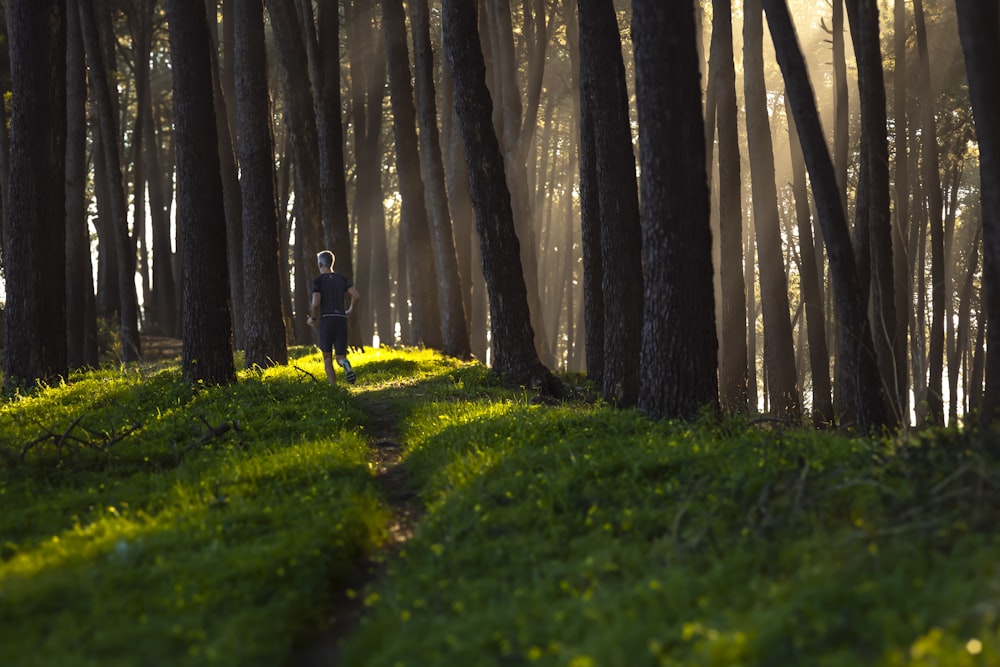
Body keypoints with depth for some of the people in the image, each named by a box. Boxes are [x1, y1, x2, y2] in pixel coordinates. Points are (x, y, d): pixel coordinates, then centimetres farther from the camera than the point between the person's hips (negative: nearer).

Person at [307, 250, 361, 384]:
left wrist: (312, 318, 6)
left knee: (327, 358, 10)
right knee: (340, 357, 8)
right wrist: (350, 309, 19)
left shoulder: (318, 280, -2)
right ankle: (346, 365, -30)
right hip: (341, 320, 3)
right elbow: (356, 296, 0)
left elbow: (316, 303, -13)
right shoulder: (342, 279, 11)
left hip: (326, 320, -3)